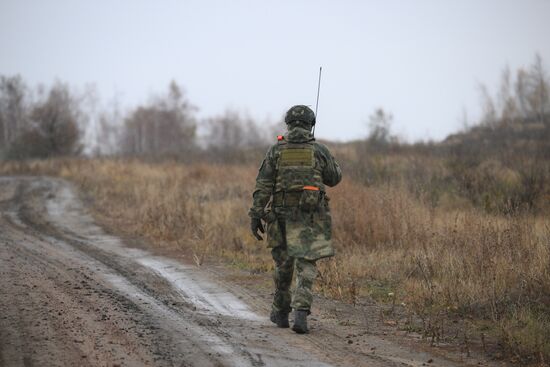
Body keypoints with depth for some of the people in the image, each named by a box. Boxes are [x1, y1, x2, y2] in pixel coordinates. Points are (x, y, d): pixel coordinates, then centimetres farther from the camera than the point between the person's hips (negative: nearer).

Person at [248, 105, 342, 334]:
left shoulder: (276, 151, -1)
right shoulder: (319, 151, -2)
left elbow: (262, 186, -5)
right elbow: (334, 179, 12)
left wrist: (256, 216, -4)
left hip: (282, 216, 1)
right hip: (310, 218, -1)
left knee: (283, 263, 17)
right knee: (306, 266, -1)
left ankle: (281, 312, 29)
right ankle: (301, 312, -19)